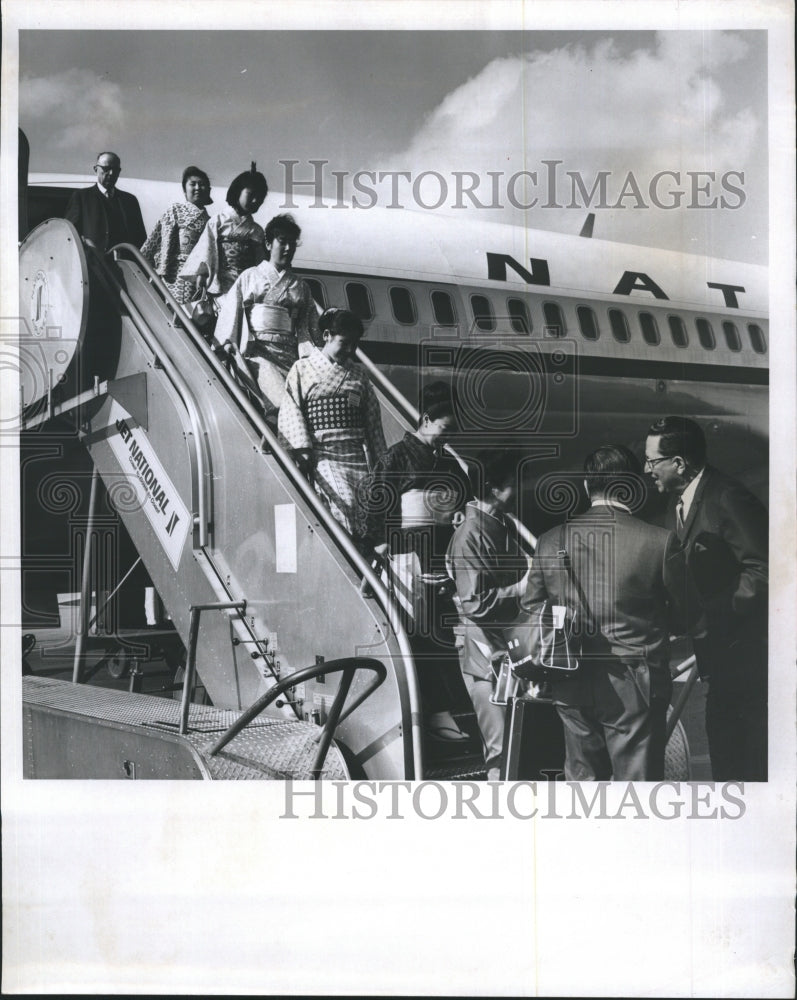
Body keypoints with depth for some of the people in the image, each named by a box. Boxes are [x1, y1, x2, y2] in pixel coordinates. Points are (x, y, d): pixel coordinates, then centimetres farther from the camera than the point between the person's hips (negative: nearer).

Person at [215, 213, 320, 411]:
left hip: (290, 353, 3)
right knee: (284, 400, -29)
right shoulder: (250, 277, 17)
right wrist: (227, 342, -6)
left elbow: (308, 326, 14)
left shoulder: (300, 287, 22)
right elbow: (231, 311, 9)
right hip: (258, 350, -3)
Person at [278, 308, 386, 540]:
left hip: (357, 453, 4)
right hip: (323, 453, -3)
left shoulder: (358, 375, 18)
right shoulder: (303, 369, 9)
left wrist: (380, 463, 12)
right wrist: (301, 447, -12)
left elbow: (373, 422, 17)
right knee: (343, 504, -19)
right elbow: (291, 410, 0)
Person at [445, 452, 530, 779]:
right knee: (500, 745, -2)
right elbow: (475, 603, -22)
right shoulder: (470, 534, -17)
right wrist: (523, 586, -19)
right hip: (485, 647, -9)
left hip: (511, 639, 9)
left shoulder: (505, 525, 10)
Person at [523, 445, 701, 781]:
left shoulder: (550, 542, -4)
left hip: (573, 687, 4)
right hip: (634, 689, -3)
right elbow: (687, 615, -3)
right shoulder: (660, 542, -13)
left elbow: (531, 610, 4)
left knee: (582, 778, 17)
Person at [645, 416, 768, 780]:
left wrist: (711, 615, -23)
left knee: (754, 762, 0)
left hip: (748, 651, -8)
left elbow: (762, 572, -22)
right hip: (720, 655, 9)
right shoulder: (677, 504, 9)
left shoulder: (729, 500, -19)